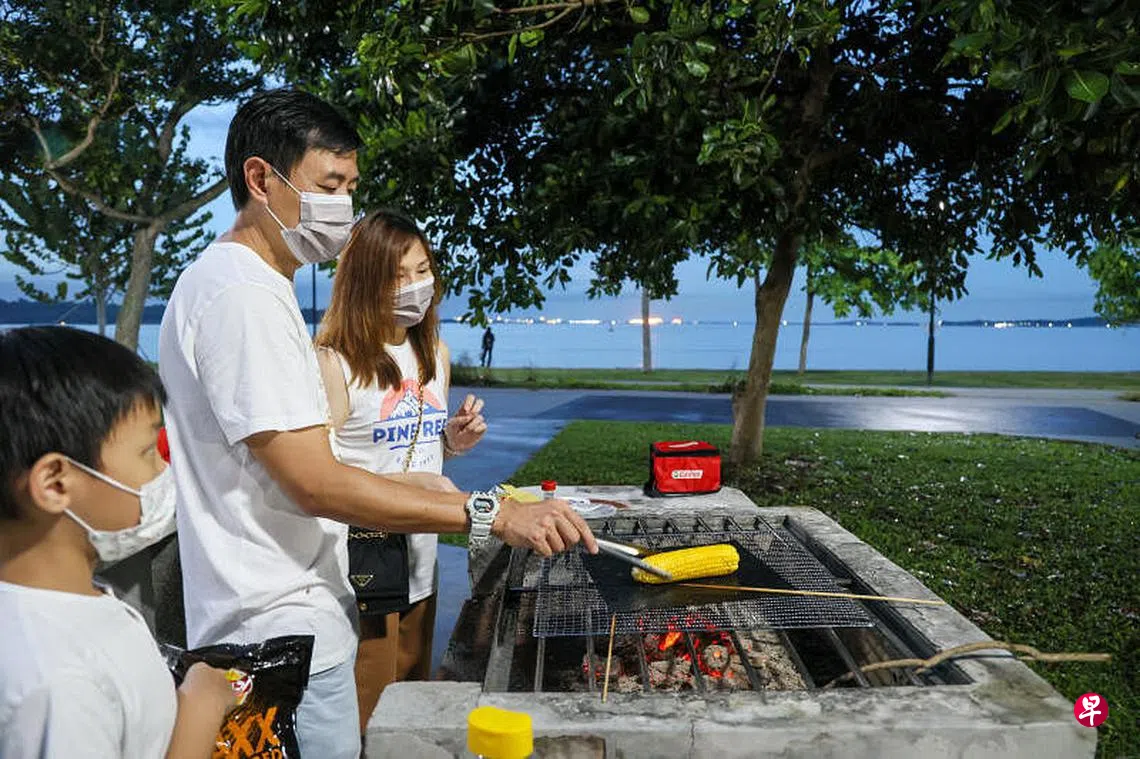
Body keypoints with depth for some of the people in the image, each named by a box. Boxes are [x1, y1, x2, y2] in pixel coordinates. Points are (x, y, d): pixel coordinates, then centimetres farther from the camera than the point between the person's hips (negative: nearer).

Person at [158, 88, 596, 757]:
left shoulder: (260, 286, 14)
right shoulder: (242, 296, -20)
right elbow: (315, 483, -25)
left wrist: (401, 487, 9)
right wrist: (491, 514, -26)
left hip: (301, 615, 10)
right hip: (283, 633, -10)